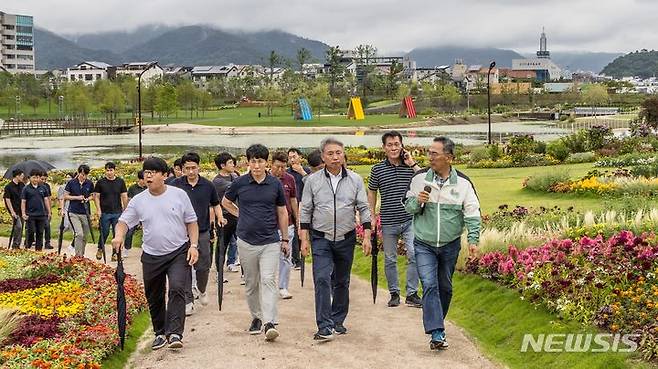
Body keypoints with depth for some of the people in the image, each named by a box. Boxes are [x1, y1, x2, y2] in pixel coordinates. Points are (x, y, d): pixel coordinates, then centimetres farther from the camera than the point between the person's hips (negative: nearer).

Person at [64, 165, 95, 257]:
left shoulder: (89, 184, 3)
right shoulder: (71, 183, -4)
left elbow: (92, 195, 16)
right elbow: (65, 196, 1)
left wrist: (88, 198, -6)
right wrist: (77, 197, -12)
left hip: (85, 213, 3)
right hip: (74, 212, -3)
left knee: (85, 236, 8)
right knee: (79, 234, -17)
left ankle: (81, 255, 24)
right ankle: (78, 255, -10)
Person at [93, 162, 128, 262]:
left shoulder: (120, 181, 4)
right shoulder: (100, 182, 1)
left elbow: (124, 196, 7)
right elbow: (96, 196, 3)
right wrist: (98, 210, -6)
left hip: (117, 212, 1)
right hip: (104, 212, -1)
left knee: (117, 234, 1)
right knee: (104, 233, 5)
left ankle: (115, 253, 10)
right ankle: (100, 249, 29)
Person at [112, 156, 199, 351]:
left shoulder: (179, 195, -2)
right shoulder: (138, 201, 1)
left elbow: (191, 222, 4)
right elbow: (123, 221, 3)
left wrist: (193, 245, -5)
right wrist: (119, 235, -19)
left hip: (179, 252, -3)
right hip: (151, 256, 3)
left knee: (177, 288, -21)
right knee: (154, 298, 10)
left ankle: (174, 333, -20)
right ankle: (160, 333, 27)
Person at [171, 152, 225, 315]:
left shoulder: (208, 185, 2)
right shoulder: (176, 185, -2)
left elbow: (215, 204, 14)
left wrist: (220, 217, -2)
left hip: (203, 233, 1)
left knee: (203, 267, 3)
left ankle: (202, 290, 33)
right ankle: (188, 301, 10)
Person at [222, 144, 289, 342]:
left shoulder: (275, 184, 1)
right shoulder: (240, 183, 1)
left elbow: (282, 212, 10)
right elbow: (225, 202, 19)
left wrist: (285, 239, 11)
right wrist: (240, 215, 8)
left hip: (270, 241, -1)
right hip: (247, 241, 2)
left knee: (268, 280, -13)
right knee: (251, 283, 11)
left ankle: (270, 323, -19)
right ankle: (256, 317, 27)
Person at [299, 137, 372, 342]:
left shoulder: (355, 180, 2)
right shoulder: (313, 180, 0)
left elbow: (363, 209, 4)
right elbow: (305, 211, 3)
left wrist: (367, 236, -4)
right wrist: (304, 238, -1)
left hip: (346, 239, 2)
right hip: (321, 239, -2)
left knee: (341, 282, 12)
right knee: (322, 280, -14)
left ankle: (337, 321, 25)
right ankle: (324, 327, -15)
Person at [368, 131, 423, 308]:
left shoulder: (410, 166, 0)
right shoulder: (377, 169, 1)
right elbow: (372, 193, 11)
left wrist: (413, 164, -14)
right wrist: (372, 216, 6)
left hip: (410, 220, -1)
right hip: (388, 222, 1)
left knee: (414, 255, -12)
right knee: (390, 260, 10)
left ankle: (411, 294, -2)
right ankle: (394, 293, 23)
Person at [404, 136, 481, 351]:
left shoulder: (463, 183, -6)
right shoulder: (420, 178, -4)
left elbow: (472, 214, -4)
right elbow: (407, 206, 6)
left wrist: (473, 239, -13)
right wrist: (417, 201, -16)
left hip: (450, 245, 1)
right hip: (424, 245, -1)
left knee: (445, 287, 14)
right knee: (429, 286, -14)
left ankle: (436, 323, 36)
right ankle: (437, 334, -16)